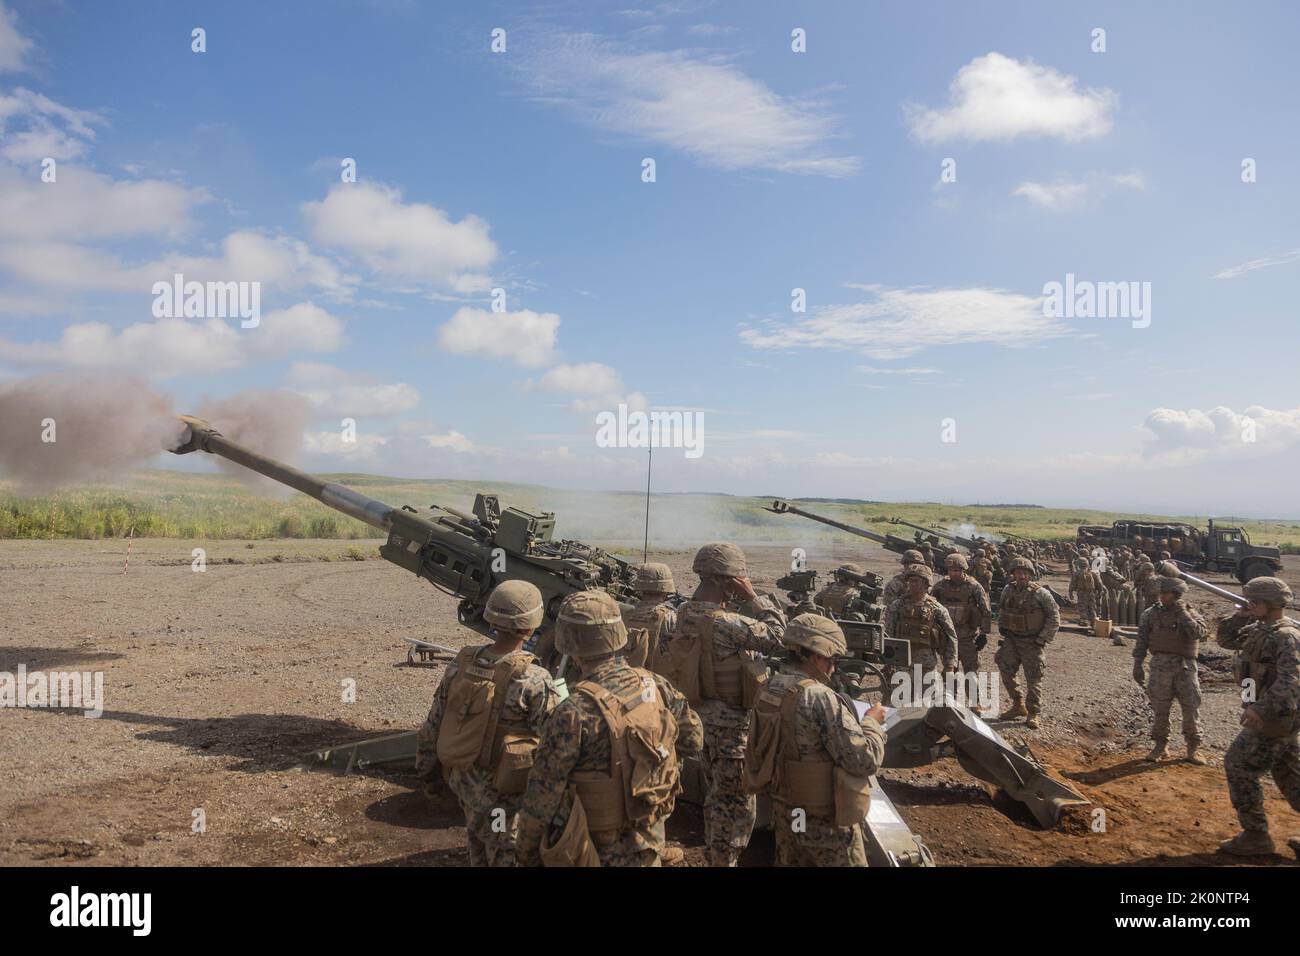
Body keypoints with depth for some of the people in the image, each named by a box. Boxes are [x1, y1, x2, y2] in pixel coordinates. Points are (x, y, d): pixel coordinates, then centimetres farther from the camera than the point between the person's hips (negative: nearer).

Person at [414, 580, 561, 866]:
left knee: (480, 853, 28)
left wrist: (425, 766, 18)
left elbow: (434, 722, 3)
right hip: (505, 793, -6)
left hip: (463, 782, 6)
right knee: (506, 857, 13)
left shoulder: (460, 665, -7)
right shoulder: (534, 681, -25)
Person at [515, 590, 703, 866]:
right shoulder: (657, 686, -12)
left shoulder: (576, 714, -28)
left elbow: (542, 796, -20)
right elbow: (693, 739, 4)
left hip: (597, 850, -5)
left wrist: (527, 853, -5)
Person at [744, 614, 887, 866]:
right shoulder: (821, 699, -25)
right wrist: (872, 722, -6)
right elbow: (866, 760, -22)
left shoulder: (767, 693, 0)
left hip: (784, 816, 7)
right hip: (827, 824, -7)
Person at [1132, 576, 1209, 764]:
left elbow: (1199, 633, -19)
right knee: (1160, 709, 5)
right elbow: (1141, 641, 5)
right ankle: (1160, 745, 18)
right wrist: (1137, 665, 1)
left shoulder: (1190, 614, 2)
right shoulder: (1151, 614, 4)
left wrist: (1182, 613, -17)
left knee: (1191, 709, 3)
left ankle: (1193, 748, 17)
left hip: (1185, 666, 0)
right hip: (1160, 666, 1)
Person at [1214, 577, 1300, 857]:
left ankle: (1255, 835, 5)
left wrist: (1263, 708, -46)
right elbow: (1226, 639, 17)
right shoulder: (1259, 630, 7)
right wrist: (1239, 617, 0)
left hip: (1273, 719, -9)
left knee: (1238, 767, -3)